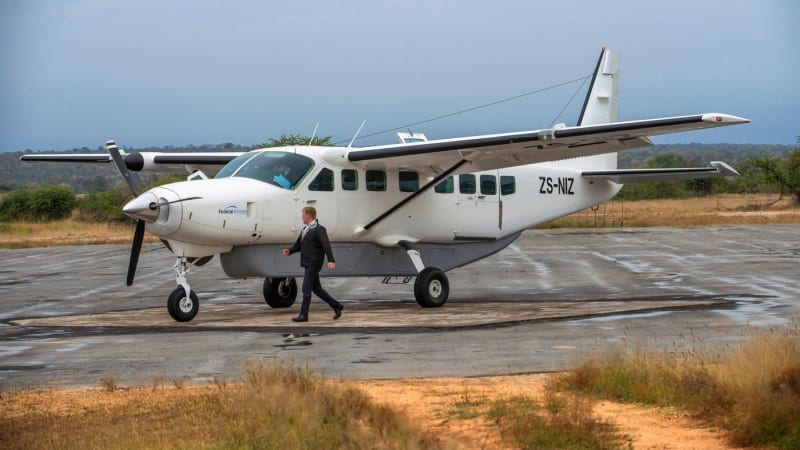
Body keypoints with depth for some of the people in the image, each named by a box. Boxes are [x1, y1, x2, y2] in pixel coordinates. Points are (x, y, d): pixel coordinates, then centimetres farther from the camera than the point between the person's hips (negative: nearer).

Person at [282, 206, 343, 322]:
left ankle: (303, 315, -2)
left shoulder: (319, 229, -12)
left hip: (313, 265, -9)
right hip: (307, 264, 9)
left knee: (306, 289, -7)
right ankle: (336, 306, 21)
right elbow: (298, 245, 20)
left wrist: (331, 260, -33)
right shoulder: (305, 229, 15)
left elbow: (326, 245, -22)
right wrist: (289, 251, 0)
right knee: (316, 289, 13)